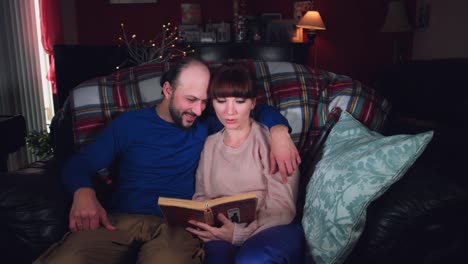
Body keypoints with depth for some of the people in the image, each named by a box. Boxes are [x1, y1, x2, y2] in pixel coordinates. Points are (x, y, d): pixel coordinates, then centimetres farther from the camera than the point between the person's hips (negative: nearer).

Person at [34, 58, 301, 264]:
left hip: (175, 226, 0)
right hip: (119, 220, 1)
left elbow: (260, 110, 18)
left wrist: (279, 130, -6)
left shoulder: (205, 126, 14)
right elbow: (80, 162, 12)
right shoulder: (129, 123, 12)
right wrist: (83, 192, -11)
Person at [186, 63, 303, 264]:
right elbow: (201, 196, 16)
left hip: (273, 228, -2)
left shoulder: (271, 139, -1)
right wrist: (200, 222, -7)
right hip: (223, 233, 2)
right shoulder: (210, 145, 13)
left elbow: (281, 208, -7)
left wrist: (241, 233, -22)